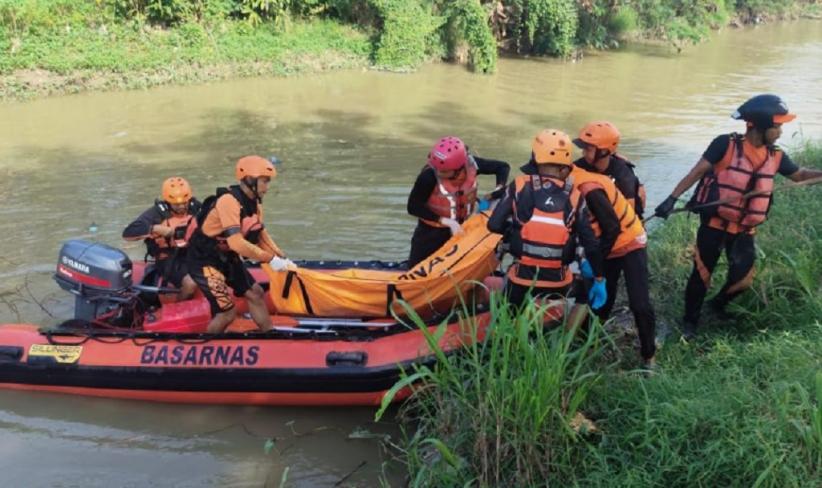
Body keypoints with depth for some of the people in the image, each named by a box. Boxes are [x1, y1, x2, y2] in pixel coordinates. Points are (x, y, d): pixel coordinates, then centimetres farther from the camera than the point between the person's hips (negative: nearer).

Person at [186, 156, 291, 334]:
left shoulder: (254, 203, 0)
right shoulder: (229, 200, -28)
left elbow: (260, 234, 5)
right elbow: (236, 243, -35)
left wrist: (281, 258, -8)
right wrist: (271, 259, -30)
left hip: (226, 257, 9)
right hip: (204, 260, -9)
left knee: (256, 294, 9)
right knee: (227, 312, -9)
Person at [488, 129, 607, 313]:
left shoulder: (519, 186, -6)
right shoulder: (574, 196, -2)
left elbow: (494, 225, -9)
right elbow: (591, 243, -2)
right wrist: (599, 280, 8)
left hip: (522, 277, -1)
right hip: (557, 281, 2)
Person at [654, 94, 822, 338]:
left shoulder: (775, 156, 1)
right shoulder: (726, 145, -15)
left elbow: (800, 175, 14)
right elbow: (696, 172, -15)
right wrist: (672, 199, -22)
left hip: (744, 230, 5)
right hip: (714, 224, -5)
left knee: (743, 279, 8)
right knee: (702, 274, 6)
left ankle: (718, 304, 39)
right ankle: (690, 320, 24)